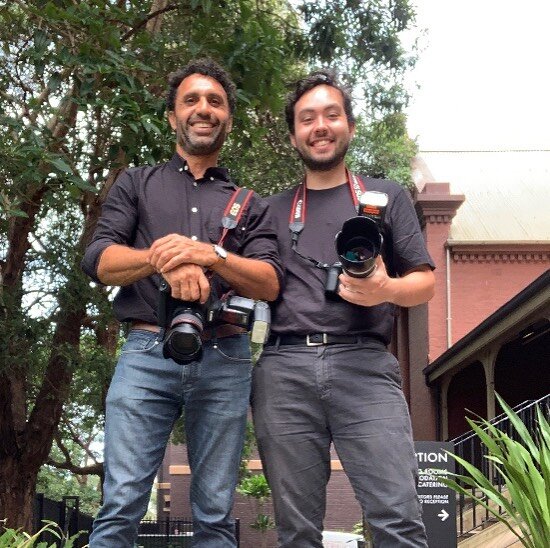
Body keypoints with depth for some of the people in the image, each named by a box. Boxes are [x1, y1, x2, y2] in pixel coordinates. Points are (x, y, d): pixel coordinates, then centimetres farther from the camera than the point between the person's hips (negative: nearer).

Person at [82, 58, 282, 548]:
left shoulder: (249, 205, 19)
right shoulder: (137, 185, 19)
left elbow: (270, 283, 5)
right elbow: (98, 260, 5)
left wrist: (211, 256, -13)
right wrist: (163, 259, -14)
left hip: (224, 360, 1)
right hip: (147, 354, -1)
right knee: (121, 506, -11)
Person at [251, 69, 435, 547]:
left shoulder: (387, 197, 18)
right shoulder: (273, 210, 23)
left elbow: (425, 284, 13)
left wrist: (386, 290, -8)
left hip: (363, 363, -2)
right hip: (284, 368, 2)